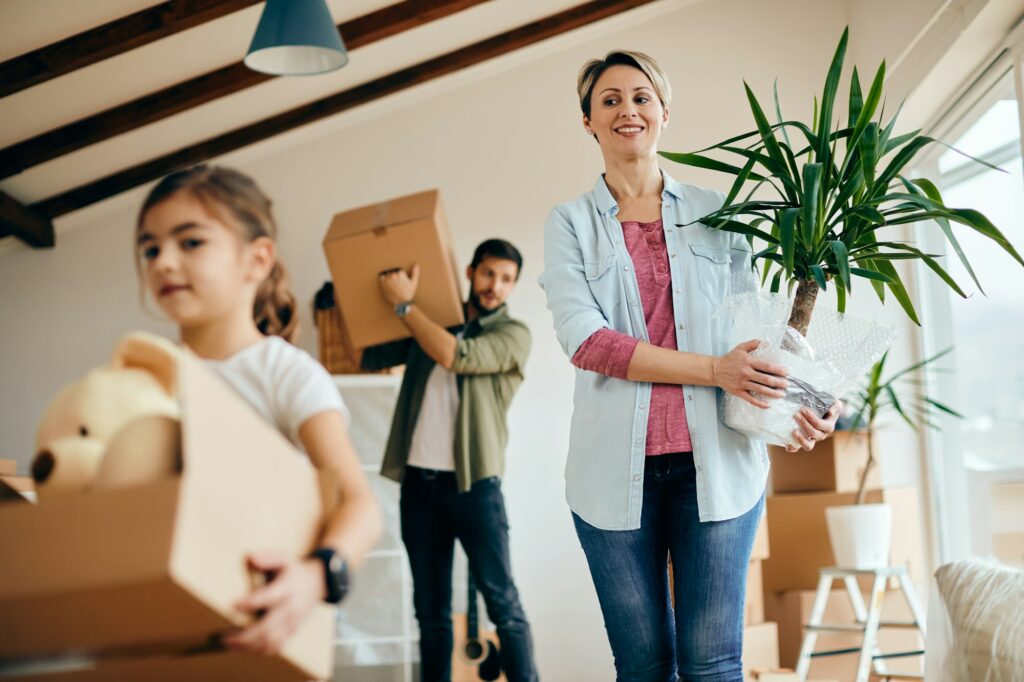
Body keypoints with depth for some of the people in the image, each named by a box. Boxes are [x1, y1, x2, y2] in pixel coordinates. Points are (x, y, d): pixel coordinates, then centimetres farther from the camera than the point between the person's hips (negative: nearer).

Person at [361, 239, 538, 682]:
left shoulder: (513, 334, -1)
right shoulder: (432, 323, 13)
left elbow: (456, 356, -17)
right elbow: (368, 357, 17)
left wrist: (404, 304, -11)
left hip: (473, 485, -4)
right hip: (418, 483, 4)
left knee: (502, 600, -6)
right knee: (430, 608, 10)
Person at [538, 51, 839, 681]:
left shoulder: (717, 215, 12)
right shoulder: (570, 224, 8)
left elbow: (755, 323, 10)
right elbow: (584, 338, -6)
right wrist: (713, 370, -14)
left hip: (716, 460, 1)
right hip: (616, 467, 0)